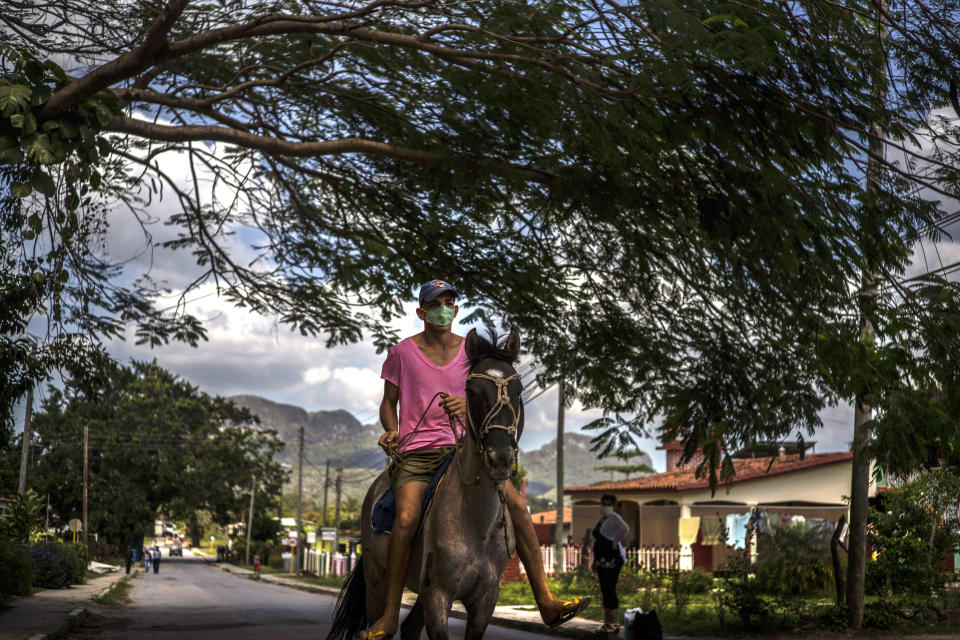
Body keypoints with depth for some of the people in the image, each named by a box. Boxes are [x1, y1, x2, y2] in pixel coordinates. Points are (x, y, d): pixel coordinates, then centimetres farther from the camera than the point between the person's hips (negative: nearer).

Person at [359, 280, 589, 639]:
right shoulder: (402, 353, 4)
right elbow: (388, 403, 10)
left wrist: (466, 404, -13)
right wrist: (392, 431, -10)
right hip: (416, 451, -3)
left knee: (516, 504, -15)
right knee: (406, 518, -28)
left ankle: (546, 603, -11)